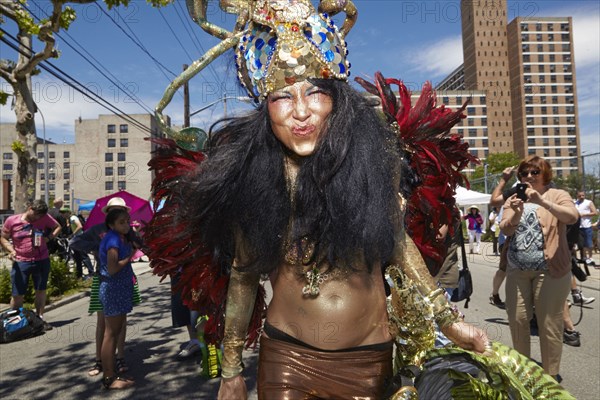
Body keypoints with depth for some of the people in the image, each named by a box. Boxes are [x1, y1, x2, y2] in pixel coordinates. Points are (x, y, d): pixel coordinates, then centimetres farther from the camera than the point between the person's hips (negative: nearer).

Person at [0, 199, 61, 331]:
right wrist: (11, 250, -14)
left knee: (41, 290, 12)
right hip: (21, 262, -1)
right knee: (17, 294, 1)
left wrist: (48, 238, -8)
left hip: (42, 261, 2)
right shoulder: (11, 220, -4)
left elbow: (58, 227, 10)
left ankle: (40, 318, 25)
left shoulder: (45, 218, -2)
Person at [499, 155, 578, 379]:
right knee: (517, 320, 6)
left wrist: (542, 201, -30)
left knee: (549, 324, 1)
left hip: (549, 269, -3)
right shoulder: (514, 199, 11)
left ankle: (550, 375, 17)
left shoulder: (557, 195, 2)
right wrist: (516, 212, -22)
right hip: (517, 270, 4)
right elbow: (505, 230, -2)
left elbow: (572, 216, -18)